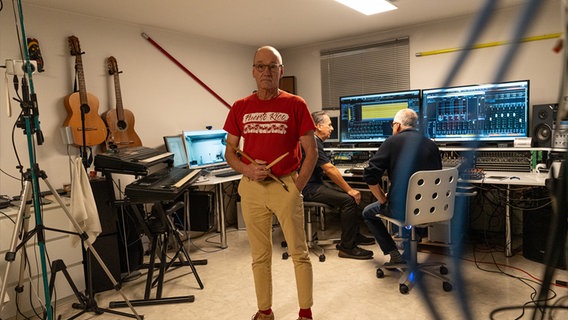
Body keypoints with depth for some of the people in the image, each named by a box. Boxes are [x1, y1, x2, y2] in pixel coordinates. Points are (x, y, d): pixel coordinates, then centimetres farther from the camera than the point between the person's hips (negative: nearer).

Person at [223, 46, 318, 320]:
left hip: (286, 185, -2)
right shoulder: (240, 108, 6)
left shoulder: (295, 105, -2)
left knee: (299, 253, 5)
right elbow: (229, 151, 9)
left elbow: (311, 151, 0)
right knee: (259, 255, 12)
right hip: (251, 188, 3)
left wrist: (297, 187, -7)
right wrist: (248, 170, -10)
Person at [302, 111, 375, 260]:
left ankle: (354, 235, 20)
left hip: (316, 184, 11)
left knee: (351, 196, 8)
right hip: (309, 188, -11)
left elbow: (326, 169, 16)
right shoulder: (313, 143, -18)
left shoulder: (316, 141, 16)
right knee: (349, 199, -20)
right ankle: (347, 247, -13)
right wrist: (349, 190, -15)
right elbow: (330, 169, -21)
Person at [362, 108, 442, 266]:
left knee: (368, 212, 21)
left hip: (401, 209, -5)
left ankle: (395, 255, 12)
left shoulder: (392, 142, -6)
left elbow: (370, 175, -12)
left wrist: (383, 199, 0)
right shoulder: (431, 145, 8)